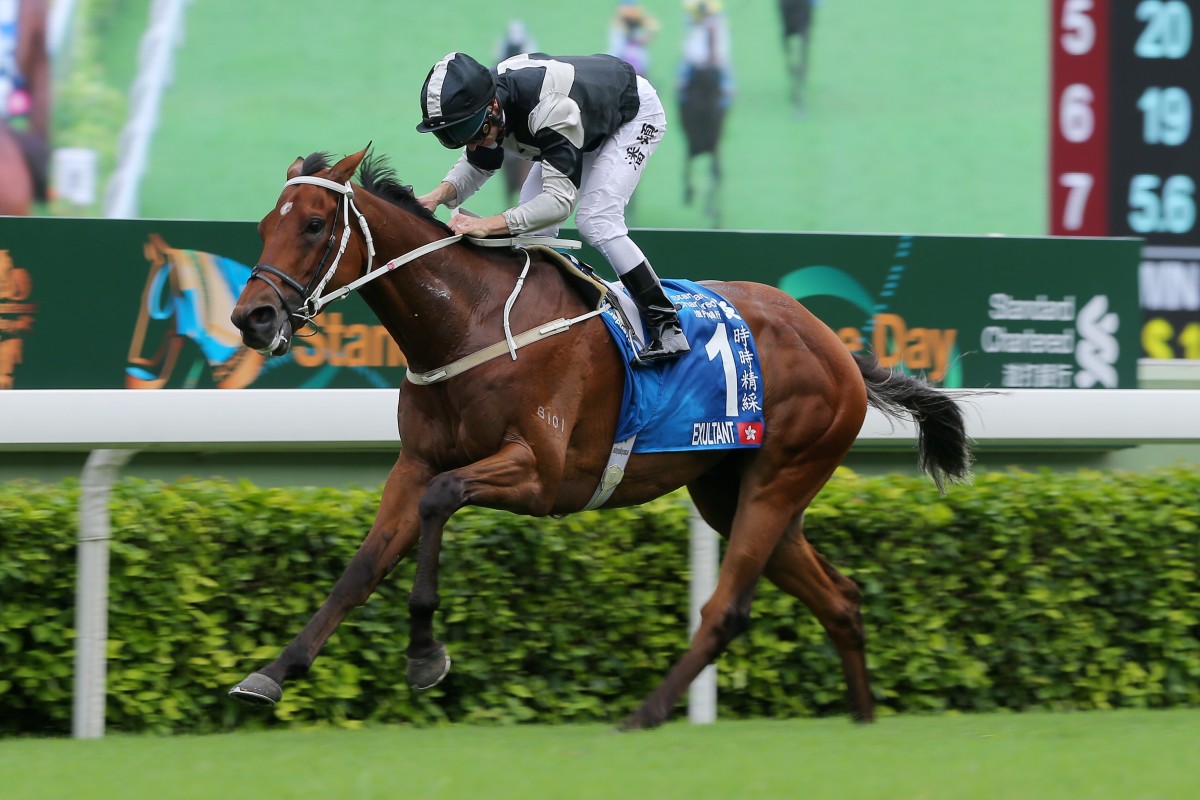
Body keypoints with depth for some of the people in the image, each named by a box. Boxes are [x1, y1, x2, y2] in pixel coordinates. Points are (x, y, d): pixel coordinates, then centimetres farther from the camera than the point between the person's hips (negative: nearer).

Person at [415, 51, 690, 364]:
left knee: (596, 221, -21)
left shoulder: (550, 108, -46)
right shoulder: (479, 100, -23)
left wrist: (491, 224, -57)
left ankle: (667, 328, -13)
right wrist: (444, 192, -27)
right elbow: (478, 165, -5)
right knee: (532, 220, -3)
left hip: (635, 113, -8)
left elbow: (560, 199, -47)